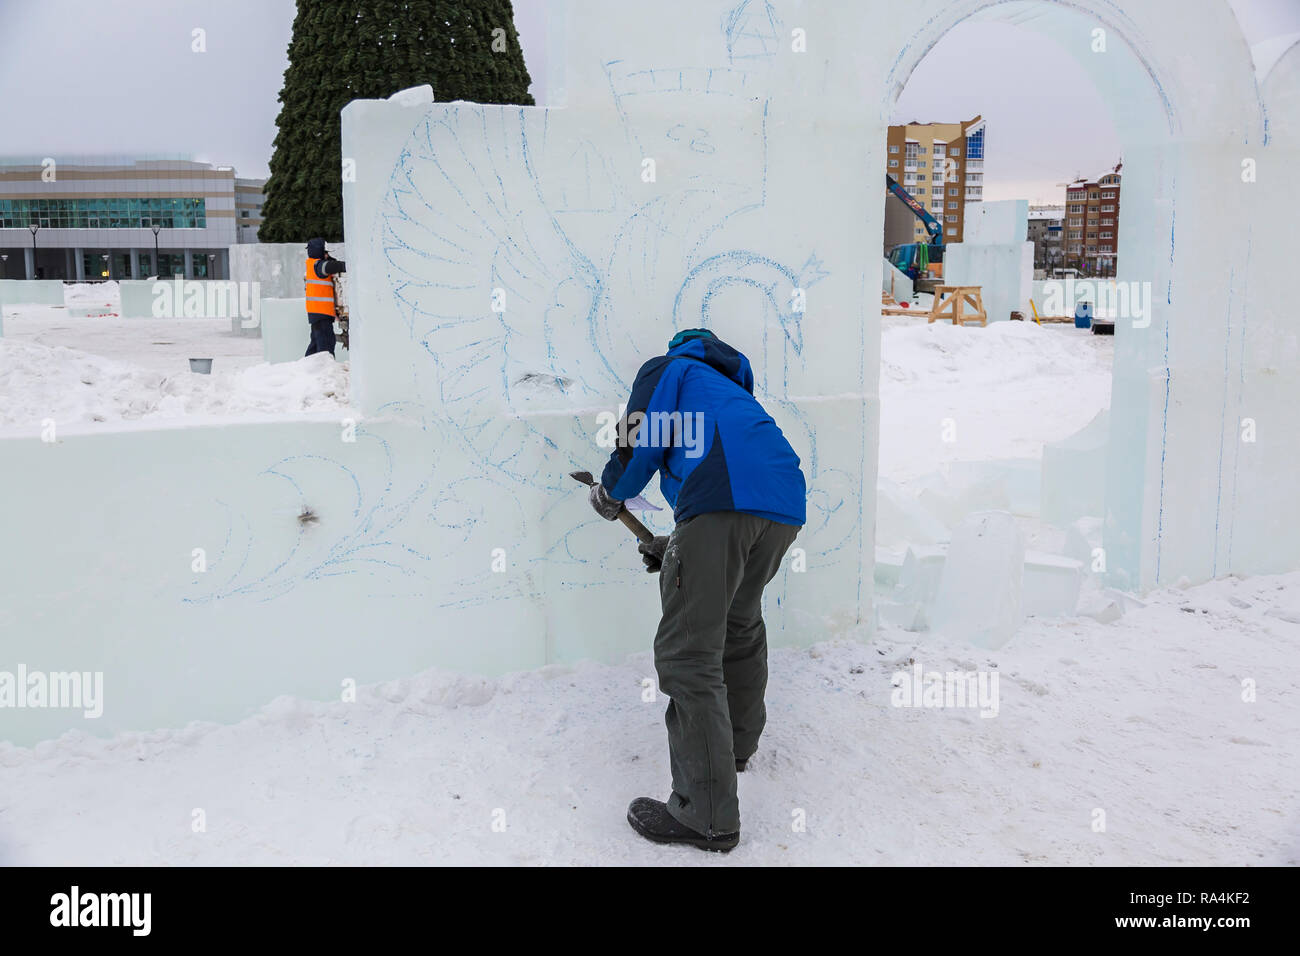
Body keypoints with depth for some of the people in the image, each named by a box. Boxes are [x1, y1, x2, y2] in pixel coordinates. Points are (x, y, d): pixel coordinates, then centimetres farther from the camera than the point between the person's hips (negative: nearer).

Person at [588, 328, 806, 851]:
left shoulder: (665, 368, 21)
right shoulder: (733, 393, 41)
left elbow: (640, 445, 5)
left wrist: (608, 493, 25)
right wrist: (674, 550, 37)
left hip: (725, 501, -9)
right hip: (787, 507, 9)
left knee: (689, 654, -6)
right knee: (740, 626, 30)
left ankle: (708, 815, -6)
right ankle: (736, 744, 48)